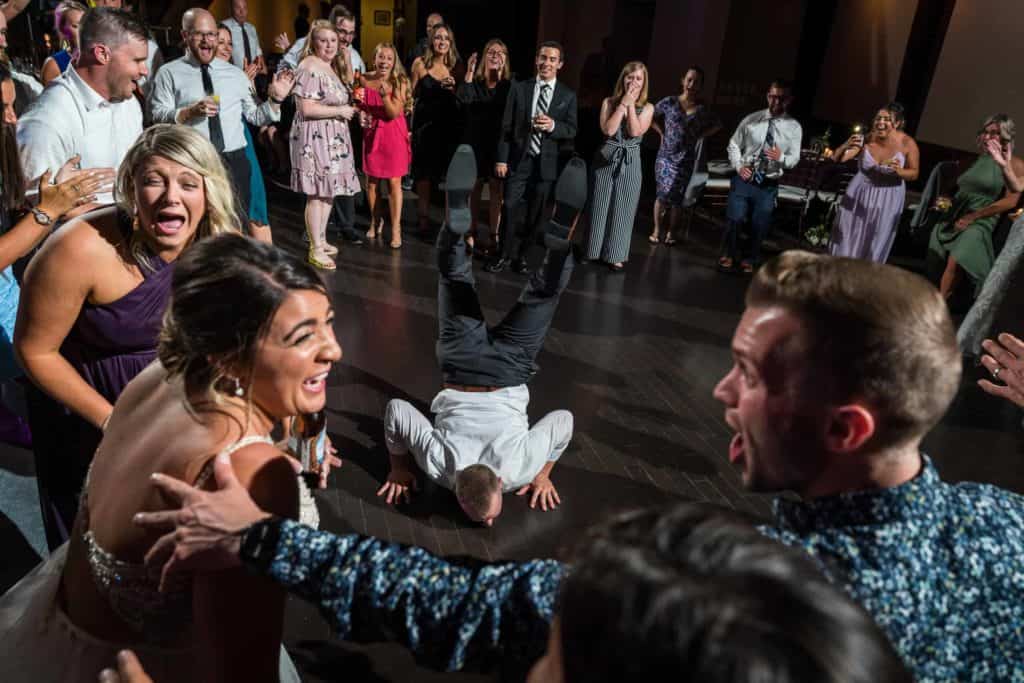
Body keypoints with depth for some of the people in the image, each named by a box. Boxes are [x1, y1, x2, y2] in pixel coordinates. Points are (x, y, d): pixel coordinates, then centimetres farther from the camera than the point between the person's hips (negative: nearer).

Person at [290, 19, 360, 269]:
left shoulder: (333, 67, 14)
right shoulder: (310, 67, -15)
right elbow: (306, 109, -23)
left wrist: (349, 110, 6)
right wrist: (340, 111, -15)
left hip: (333, 137, 9)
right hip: (315, 137, -9)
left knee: (329, 190, 13)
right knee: (317, 193, -5)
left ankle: (321, 240, 25)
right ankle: (315, 250, 2)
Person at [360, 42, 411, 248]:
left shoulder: (400, 82, -5)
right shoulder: (365, 80, 0)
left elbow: (394, 112, -14)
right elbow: (359, 104, 16)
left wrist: (385, 94, -28)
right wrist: (361, 113, -6)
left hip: (393, 134, -2)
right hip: (371, 133, 2)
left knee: (394, 182, -4)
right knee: (371, 182, 6)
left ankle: (396, 228, 0)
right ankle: (375, 221, 25)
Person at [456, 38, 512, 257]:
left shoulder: (510, 84, -3)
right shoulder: (474, 81, 2)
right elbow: (464, 100, -19)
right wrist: (469, 74, -25)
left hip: (499, 144, -1)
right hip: (475, 141, 1)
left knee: (496, 190, 3)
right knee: (474, 188, 8)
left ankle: (493, 237, 12)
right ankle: (470, 233, 19)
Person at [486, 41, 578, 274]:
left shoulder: (568, 95, 5)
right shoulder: (519, 89, 4)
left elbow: (572, 130, 1)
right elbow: (506, 127, 1)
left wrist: (553, 125, -20)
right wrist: (501, 158, -5)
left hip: (545, 163, 1)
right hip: (519, 159, -1)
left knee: (534, 213, 7)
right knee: (511, 208, -3)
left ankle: (521, 255, 20)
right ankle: (504, 254, 10)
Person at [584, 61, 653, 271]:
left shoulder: (647, 108, 3)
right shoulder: (609, 102, 2)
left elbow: (635, 131, -12)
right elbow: (608, 129, -12)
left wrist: (631, 105, -10)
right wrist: (623, 104, -10)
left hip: (630, 162, 0)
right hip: (606, 159, 0)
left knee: (622, 209, 4)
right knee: (600, 207, 6)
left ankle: (616, 255, 12)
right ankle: (594, 250, 19)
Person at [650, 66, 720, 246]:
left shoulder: (703, 109, 0)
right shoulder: (669, 102, -4)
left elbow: (717, 126, 13)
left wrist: (700, 137, 2)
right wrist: (662, 132, 0)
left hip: (686, 159, 1)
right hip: (665, 156, -1)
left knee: (677, 197, 6)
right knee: (661, 194, -1)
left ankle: (670, 232, 16)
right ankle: (656, 230, 10)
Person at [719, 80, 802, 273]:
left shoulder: (794, 127, -1)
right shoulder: (752, 119, -2)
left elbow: (794, 159, 1)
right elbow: (734, 144, 5)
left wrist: (781, 157, -21)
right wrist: (738, 166, -10)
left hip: (768, 185, 1)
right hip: (743, 179, -1)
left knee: (759, 226, 12)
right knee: (734, 219, 4)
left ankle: (751, 259, 33)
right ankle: (728, 255, 27)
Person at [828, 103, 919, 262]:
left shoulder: (907, 143, -17)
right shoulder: (866, 139, -17)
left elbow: (914, 173, -6)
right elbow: (837, 159, -18)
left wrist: (899, 171, -28)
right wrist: (846, 146, -38)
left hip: (888, 199, -1)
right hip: (860, 193, 1)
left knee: (875, 242, 10)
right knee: (848, 236, 9)